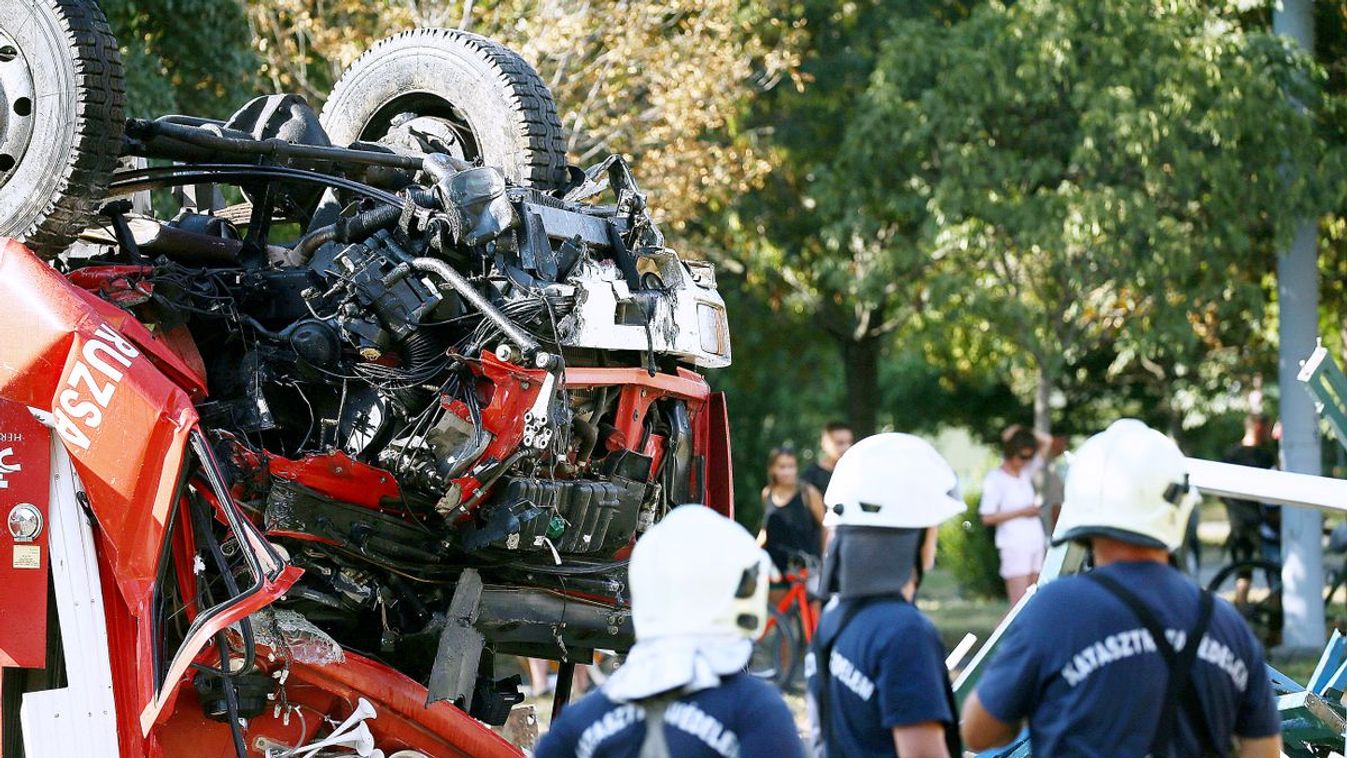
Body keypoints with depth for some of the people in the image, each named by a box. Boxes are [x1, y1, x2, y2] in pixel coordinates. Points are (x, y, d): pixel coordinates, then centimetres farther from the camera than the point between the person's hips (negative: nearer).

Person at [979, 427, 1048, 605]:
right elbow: (987, 517, -10)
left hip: (1036, 543, 7)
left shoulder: (1026, 472, 12)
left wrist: (1023, 435, 2)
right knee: (1020, 604, -14)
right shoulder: (995, 479, -7)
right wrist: (1021, 512, -12)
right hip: (1014, 547, -7)